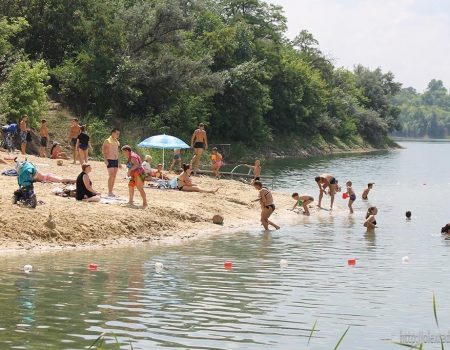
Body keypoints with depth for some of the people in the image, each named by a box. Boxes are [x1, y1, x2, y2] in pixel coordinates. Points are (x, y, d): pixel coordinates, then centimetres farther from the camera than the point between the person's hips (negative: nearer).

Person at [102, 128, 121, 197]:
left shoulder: (117, 142, 15)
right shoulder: (107, 141, -7)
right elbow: (103, 151, -11)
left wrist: (119, 162, 21)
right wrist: (105, 160, -21)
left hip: (116, 160, 7)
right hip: (110, 160, -7)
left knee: (114, 176, 5)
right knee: (111, 176, -13)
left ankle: (111, 191, 10)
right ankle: (109, 192, -10)